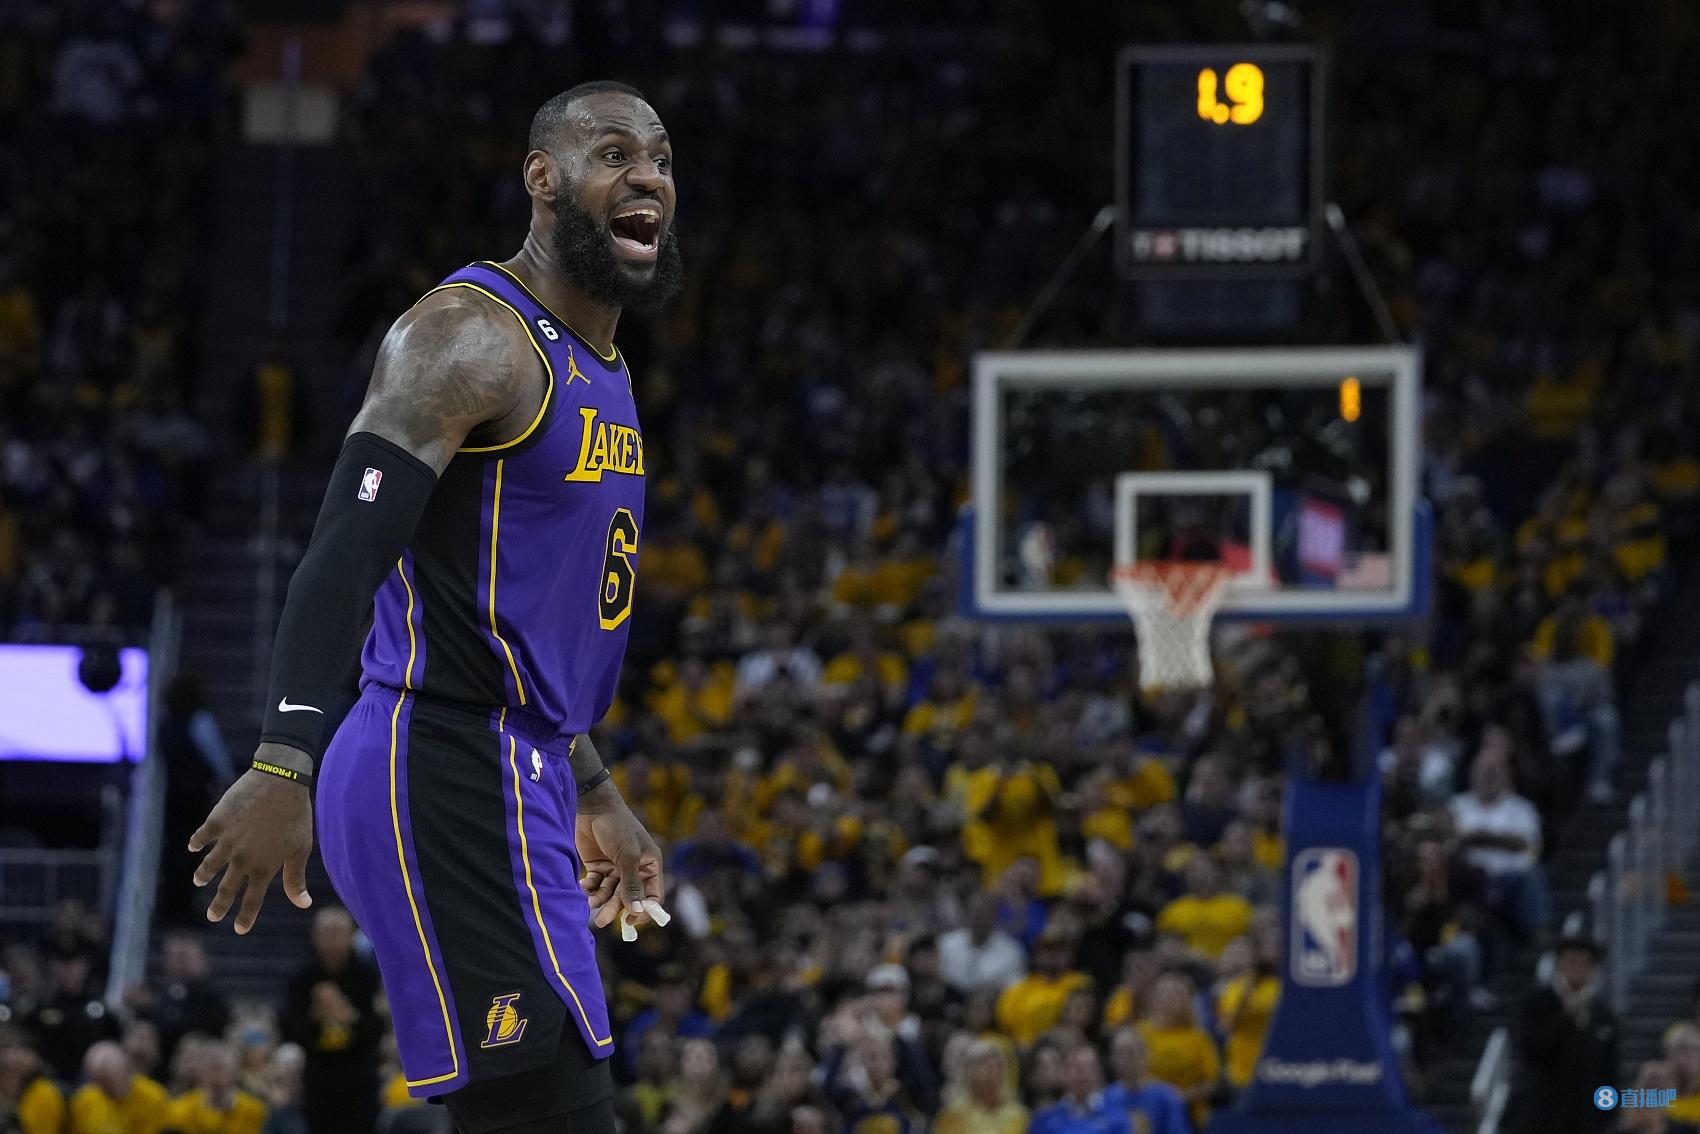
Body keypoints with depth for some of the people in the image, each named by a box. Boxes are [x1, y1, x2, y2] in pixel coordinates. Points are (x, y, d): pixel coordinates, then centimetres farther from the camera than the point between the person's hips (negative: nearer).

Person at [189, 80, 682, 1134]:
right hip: (443, 779, -10)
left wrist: (596, 797, 34)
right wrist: (283, 769, -32)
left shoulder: (599, 372, 19)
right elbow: (347, 546, -22)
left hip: (515, 788, 10)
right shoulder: (470, 337, -11)